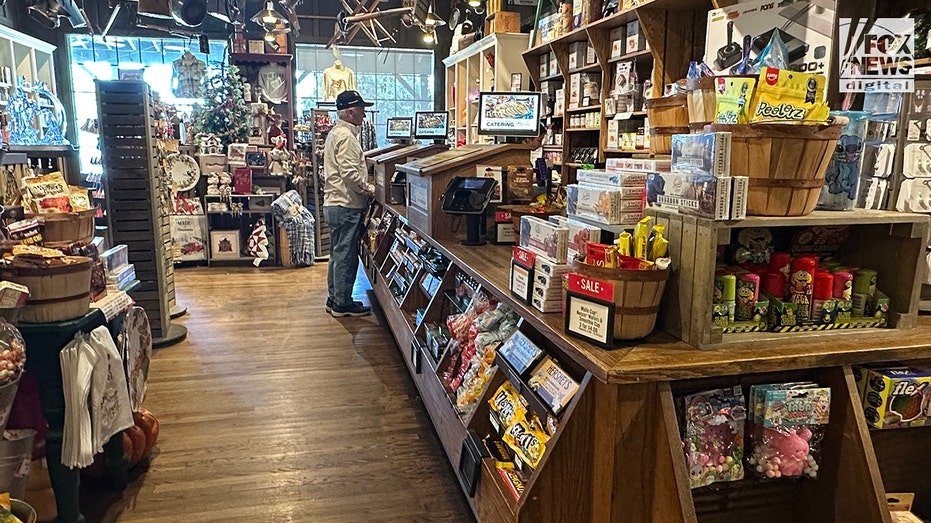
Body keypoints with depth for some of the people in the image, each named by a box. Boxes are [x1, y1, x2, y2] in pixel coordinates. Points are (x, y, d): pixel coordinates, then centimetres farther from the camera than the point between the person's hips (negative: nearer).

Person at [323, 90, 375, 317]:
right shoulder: (346, 136, -15)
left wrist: (365, 187, 17)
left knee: (338, 253, 16)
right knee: (346, 255, -3)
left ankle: (335, 299, 24)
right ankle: (342, 304, 6)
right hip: (346, 205, -11)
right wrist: (370, 189, -11)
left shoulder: (336, 133, 18)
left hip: (335, 203, 11)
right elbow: (350, 173, -23)